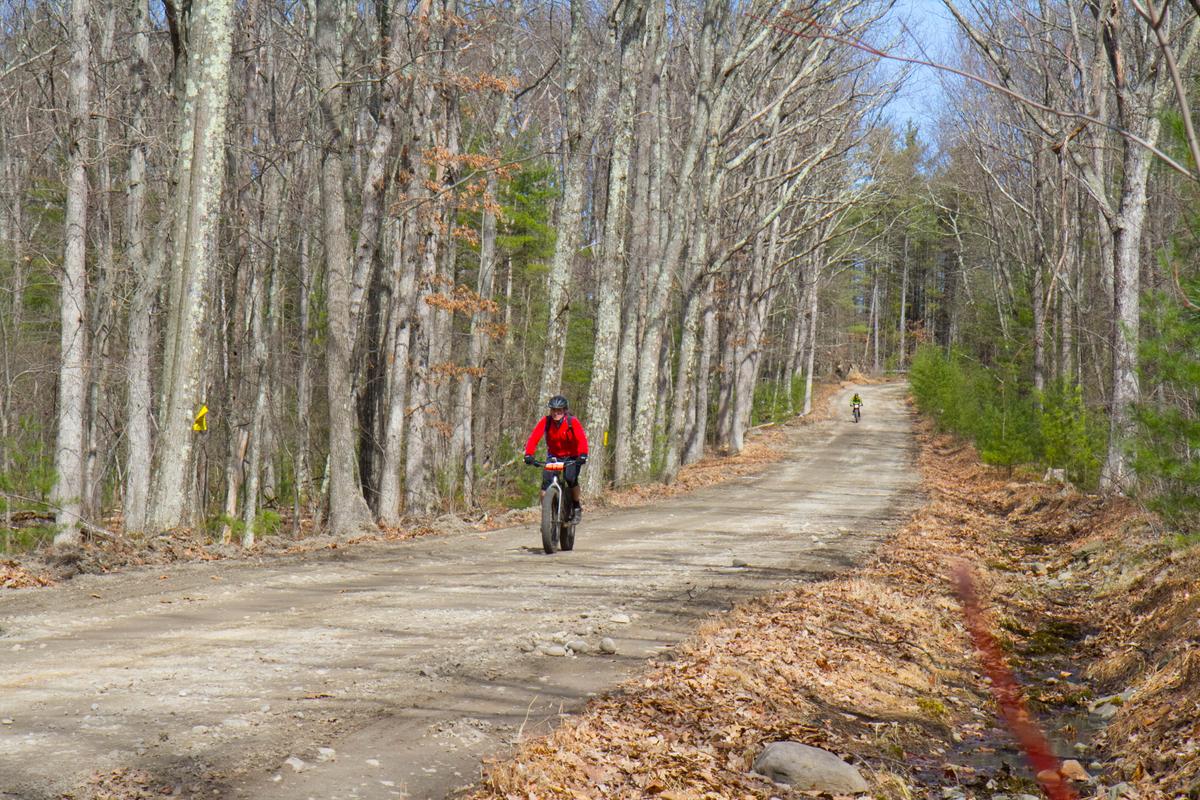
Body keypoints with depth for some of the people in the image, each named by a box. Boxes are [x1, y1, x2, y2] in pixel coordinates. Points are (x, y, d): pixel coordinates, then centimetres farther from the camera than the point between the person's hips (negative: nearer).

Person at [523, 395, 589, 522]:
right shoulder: (546, 421, -15)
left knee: (570, 478, -26)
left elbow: (582, 439, -33)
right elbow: (534, 437, -24)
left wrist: (583, 455, -50)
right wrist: (528, 454, -41)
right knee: (546, 479, -18)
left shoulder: (572, 422, -20)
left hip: (572, 457, -2)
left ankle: (577, 507, -1)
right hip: (554, 456, 2)